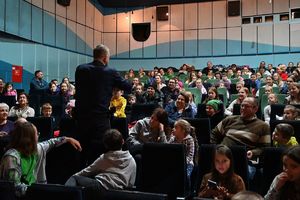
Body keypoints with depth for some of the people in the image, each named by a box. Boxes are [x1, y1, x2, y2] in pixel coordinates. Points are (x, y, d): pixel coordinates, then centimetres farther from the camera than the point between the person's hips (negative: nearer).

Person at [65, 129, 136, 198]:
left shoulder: (103, 158, 13)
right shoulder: (132, 160, 15)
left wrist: (75, 175, 40)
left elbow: (87, 172, 22)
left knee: (74, 178, 13)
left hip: (101, 186, -3)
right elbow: (131, 183, 13)